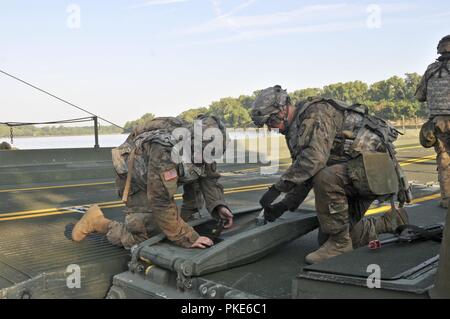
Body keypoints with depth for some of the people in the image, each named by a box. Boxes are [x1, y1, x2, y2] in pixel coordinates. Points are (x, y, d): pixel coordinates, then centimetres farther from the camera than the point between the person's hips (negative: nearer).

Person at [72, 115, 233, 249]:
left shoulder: (203, 149, -20)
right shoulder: (164, 152, -43)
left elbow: (211, 179, -8)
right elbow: (161, 203, -43)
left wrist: (219, 206, -28)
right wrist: (189, 238, -41)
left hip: (160, 177, 7)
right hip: (136, 179, -7)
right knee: (144, 237, -14)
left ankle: (185, 219, 10)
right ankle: (97, 221, 6)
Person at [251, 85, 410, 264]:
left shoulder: (316, 112, -18)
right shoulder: (296, 130, 12)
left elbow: (315, 157, -34)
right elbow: (304, 174, 14)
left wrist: (277, 188, -32)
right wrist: (285, 205, 2)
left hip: (374, 166, -10)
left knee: (325, 178, -36)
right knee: (326, 237, 6)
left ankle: (340, 243, -16)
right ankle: (392, 221, 17)